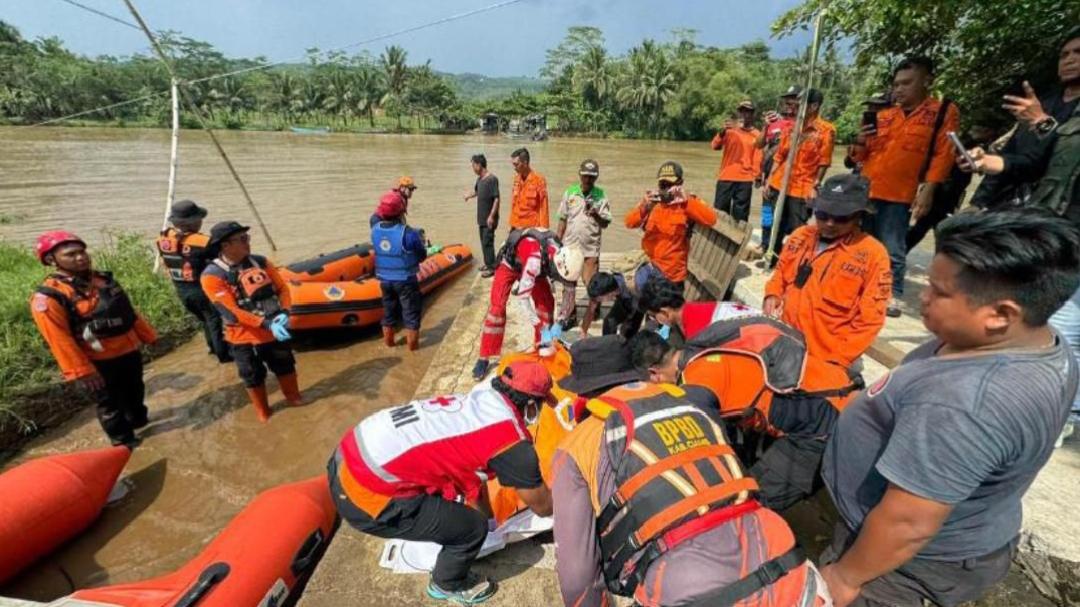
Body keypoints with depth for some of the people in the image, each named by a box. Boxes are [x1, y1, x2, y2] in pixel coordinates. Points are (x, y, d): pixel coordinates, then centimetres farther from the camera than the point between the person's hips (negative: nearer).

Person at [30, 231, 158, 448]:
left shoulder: (103, 279, 2)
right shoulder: (48, 297, -18)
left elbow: (128, 310, 11)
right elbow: (60, 340, -19)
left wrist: (148, 336, 14)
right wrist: (81, 372, -19)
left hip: (129, 350, 6)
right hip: (99, 362, -6)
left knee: (135, 391, 25)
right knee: (109, 403, 12)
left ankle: (138, 419, 49)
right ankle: (123, 441, 29)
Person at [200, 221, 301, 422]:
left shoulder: (260, 262, -3)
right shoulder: (212, 276, -17)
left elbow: (281, 288, 0)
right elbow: (231, 312, -23)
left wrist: (284, 313, -19)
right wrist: (266, 324, -32)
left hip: (274, 331, 4)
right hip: (244, 337, -4)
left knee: (285, 366, 20)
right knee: (253, 377, 14)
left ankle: (293, 396, 45)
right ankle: (262, 412, 36)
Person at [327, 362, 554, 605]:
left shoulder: (479, 397, 8)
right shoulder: (511, 437, -12)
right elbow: (542, 506, 3)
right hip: (368, 495, -8)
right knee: (473, 527, 5)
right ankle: (447, 584, 35)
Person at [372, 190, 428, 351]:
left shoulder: (375, 230, -5)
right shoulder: (408, 233, -22)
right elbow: (422, 256, -11)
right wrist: (420, 240, 9)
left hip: (384, 279, 5)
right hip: (405, 280, -5)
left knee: (388, 310, 22)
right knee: (411, 311, 10)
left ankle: (388, 340, 34)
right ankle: (412, 343, 18)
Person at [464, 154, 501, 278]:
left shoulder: (492, 179, -17)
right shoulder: (479, 179, 9)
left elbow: (497, 199, -20)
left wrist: (491, 216, -23)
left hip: (489, 219, -9)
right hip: (481, 217, 9)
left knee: (487, 242, -6)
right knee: (483, 241, 15)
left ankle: (492, 267, 2)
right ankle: (488, 264, 27)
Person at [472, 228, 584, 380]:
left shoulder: (563, 257, -24)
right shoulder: (535, 259, -45)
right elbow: (522, 297, -42)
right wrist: (542, 328, -38)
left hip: (528, 266, 6)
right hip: (510, 263, -6)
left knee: (547, 301, -5)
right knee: (497, 306, -16)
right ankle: (484, 358, -10)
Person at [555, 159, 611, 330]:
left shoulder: (601, 195, -1)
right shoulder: (569, 193, 3)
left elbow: (606, 223, -2)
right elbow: (563, 219, 7)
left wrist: (596, 215, -21)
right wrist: (558, 241, 5)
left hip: (591, 247, -2)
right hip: (570, 245, 2)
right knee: (568, 282, 7)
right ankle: (568, 316, 17)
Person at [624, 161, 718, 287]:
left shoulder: (688, 201, -3)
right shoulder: (651, 199, 5)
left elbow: (711, 220, -20)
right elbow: (630, 223, -7)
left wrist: (686, 201, -31)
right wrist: (645, 207, -26)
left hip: (670, 270, -4)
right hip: (648, 260, 4)